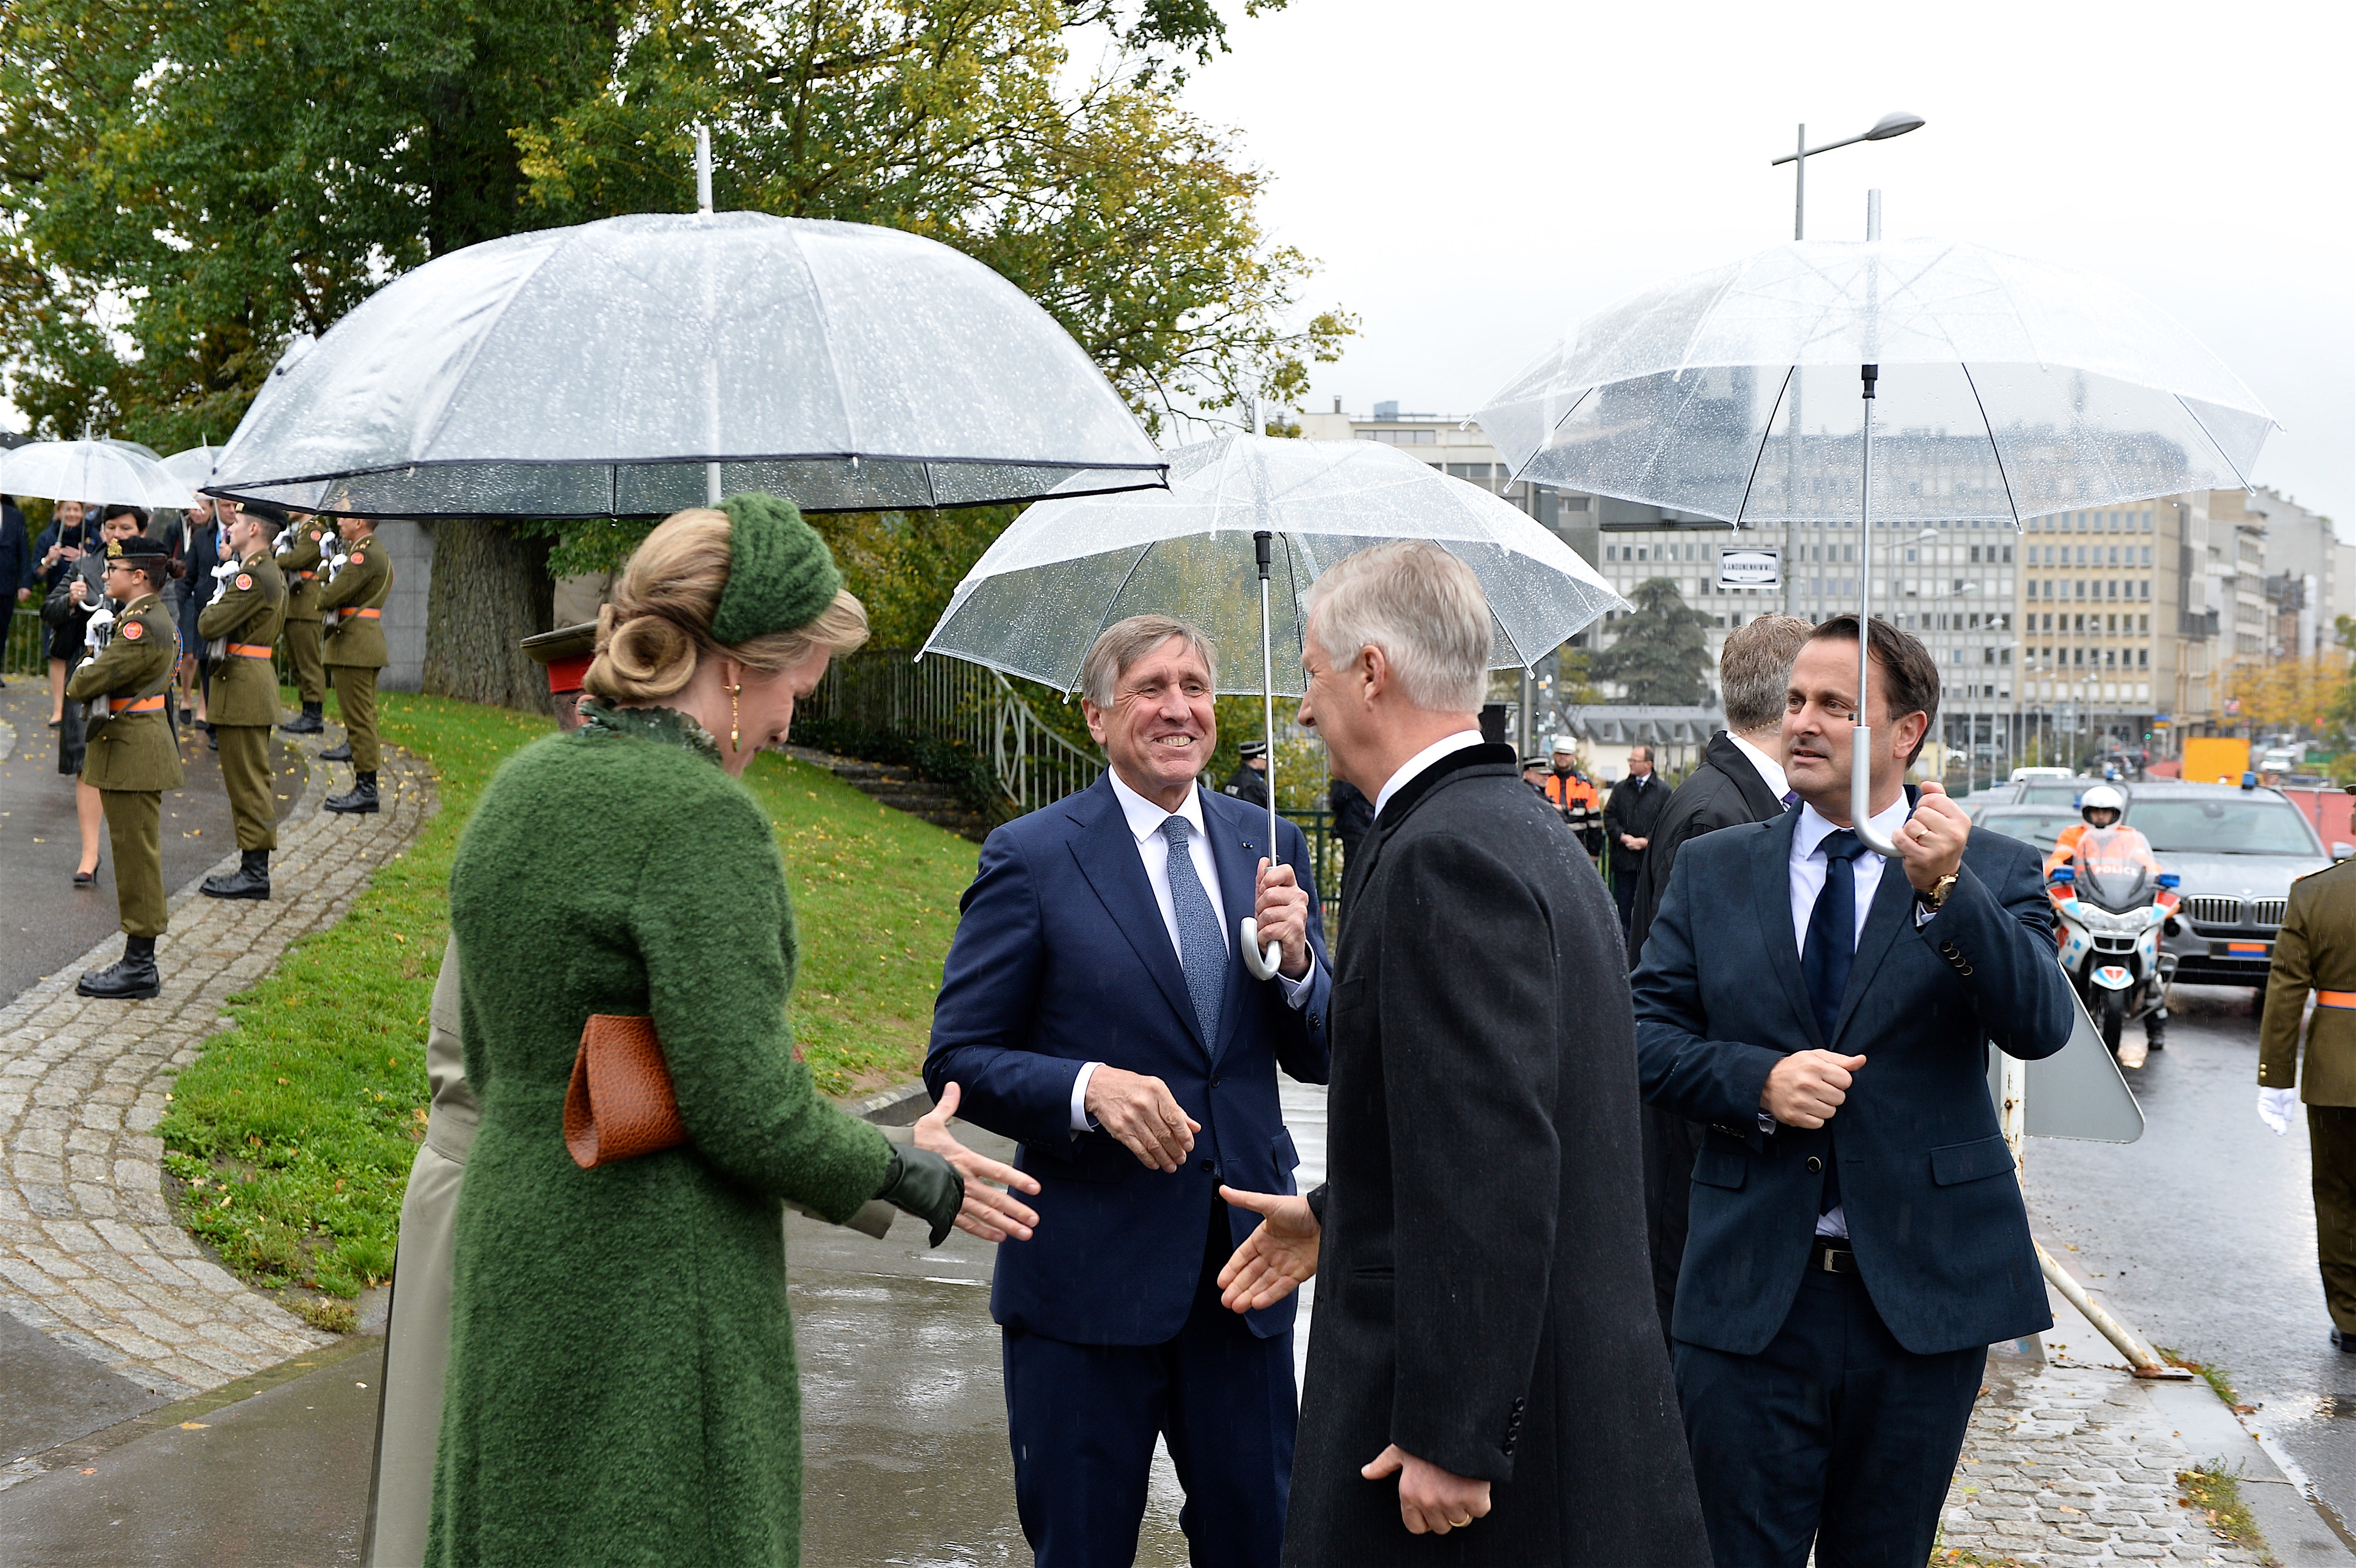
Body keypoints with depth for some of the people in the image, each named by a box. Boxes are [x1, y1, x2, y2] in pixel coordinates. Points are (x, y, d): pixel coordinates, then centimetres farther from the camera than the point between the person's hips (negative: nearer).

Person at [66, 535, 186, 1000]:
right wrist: (94, 675, -1)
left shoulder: (141, 628, -20)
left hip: (132, 753, -10)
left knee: (137, 855, -4)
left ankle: (139, 969, 1)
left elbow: (85, 685, -21)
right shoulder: (153, 619, 13)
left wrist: (83, 673, 0)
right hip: (134, 750, 10)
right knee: (136, 855, 14)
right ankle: (139, 962, 20)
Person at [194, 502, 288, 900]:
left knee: (247, 782, -6)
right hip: (258, 681, 10)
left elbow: (210, 626, -21)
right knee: (251, 781, 14)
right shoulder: (271, 573, 14)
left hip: (242, 688, -10)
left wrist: (214, 604, -1)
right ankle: (254, 867, 19)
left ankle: (254, 873, -2)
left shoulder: (253, 577, -18)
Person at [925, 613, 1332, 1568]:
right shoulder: (1029, 860, -5)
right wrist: (1087, 1088, -23)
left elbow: (1318, 1058, 10)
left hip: (1243, 1266, 4)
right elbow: (957, 1060, -6)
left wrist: (1296, 961, -10)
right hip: (1090, 1275, -4)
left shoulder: (1265, 846, 8)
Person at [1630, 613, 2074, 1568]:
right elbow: (1643, 1033, 3)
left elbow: (2041, 1026, -15)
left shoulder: (1993, 874, 1)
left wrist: (1945, 889, -28)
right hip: (1749, 1299, 1)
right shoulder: (1712, 870, 7)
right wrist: (1757, 1080, -15)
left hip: (1921, 1298, 0)